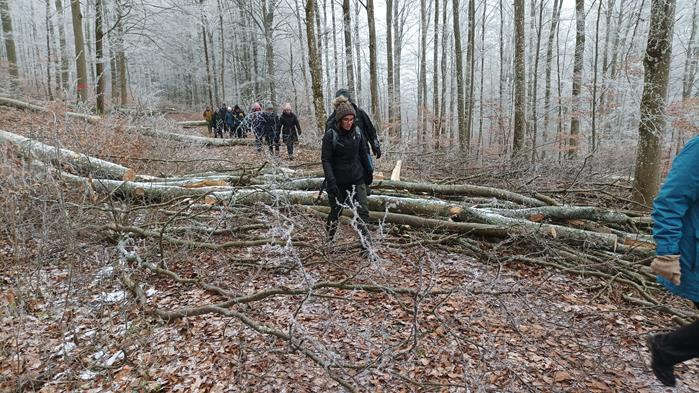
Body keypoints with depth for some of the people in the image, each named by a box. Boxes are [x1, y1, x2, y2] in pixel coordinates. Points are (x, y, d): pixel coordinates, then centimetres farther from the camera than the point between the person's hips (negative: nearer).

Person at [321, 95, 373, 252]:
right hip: (339, 182, -3)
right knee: (336, 211, 12)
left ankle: (366, 245, 5)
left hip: (357, 179, 3)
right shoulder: (330, 134, -14)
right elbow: (326, 159, -15)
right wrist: (331, 182, -23)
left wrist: (368, 172, 16)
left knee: (363, 211, -3)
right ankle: (328, 241, 35)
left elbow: (363, 154, 10)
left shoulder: (357, 131, -2)